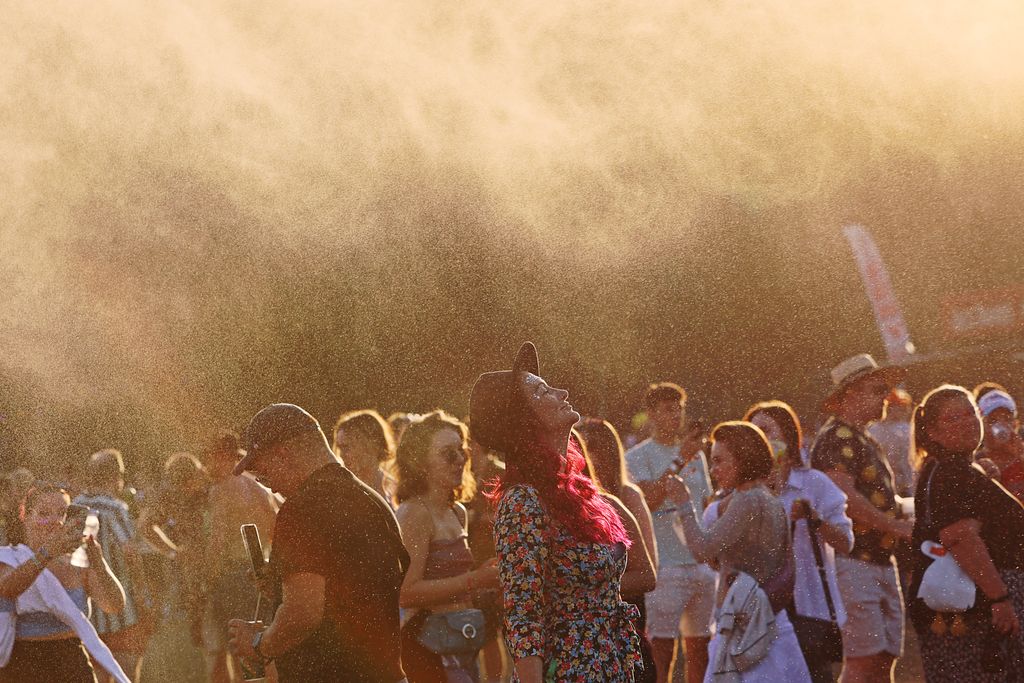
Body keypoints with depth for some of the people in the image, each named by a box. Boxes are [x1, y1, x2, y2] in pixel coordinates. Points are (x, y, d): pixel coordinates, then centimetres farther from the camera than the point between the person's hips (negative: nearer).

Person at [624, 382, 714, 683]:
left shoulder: (696, 455, 17)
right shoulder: (637, 457, -2)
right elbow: (649, 500, -18)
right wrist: (679, 461, -21)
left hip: (701, 564, 6)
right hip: (664, 566, -6)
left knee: (699, 647, 8)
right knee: (662, 649, -9)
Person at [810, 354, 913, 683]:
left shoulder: (867, 442, 23)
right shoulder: (836, 438, -9)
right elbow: (844, 497, -21)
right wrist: (897, 526, -17)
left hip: (881, 562, 10)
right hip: (852, 563, -10)